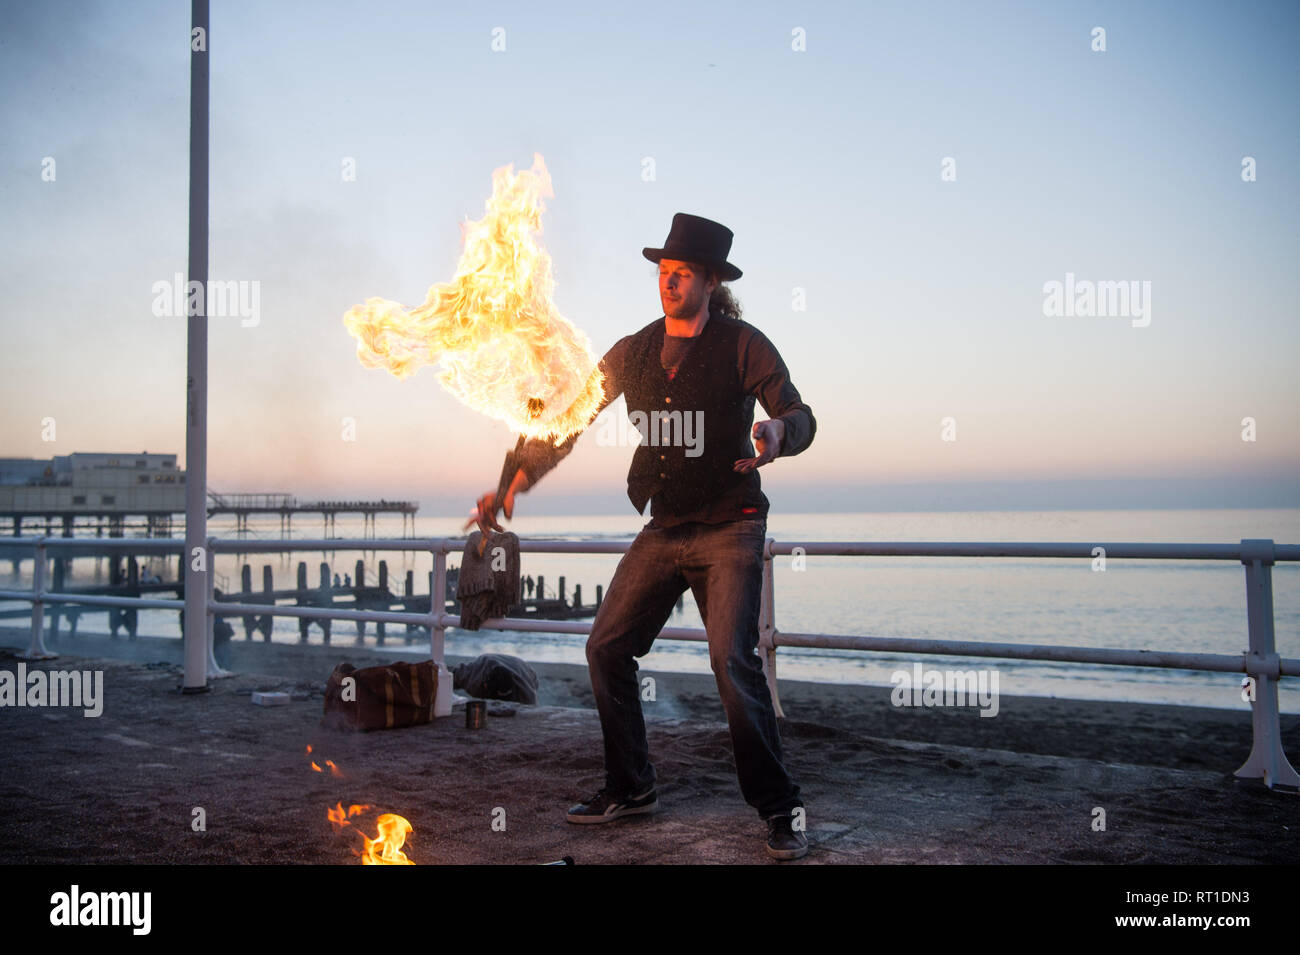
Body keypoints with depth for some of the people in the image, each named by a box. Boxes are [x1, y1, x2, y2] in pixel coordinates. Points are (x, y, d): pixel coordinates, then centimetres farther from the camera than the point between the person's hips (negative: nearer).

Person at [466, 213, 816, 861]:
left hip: (729, 529, -5)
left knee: (731, 657, -18)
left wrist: (778, 431, -32)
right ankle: (630, 789, 19)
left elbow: (800, 415, -7)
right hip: (663, 530, 6)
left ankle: (779, 807, -3)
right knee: (606, 648, 3)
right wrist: (515, 482, -6)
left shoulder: (742, 345, -6)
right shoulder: (632, 353, 7)